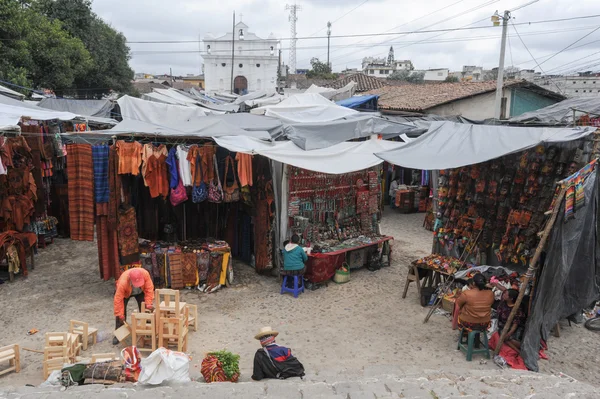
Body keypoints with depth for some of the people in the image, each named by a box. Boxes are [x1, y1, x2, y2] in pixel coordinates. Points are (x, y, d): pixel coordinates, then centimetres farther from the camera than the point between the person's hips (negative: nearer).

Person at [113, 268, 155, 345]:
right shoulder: (123, 282, -46)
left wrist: (148, 303, -31)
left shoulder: (145, 274, -42)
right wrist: (120, 315, -31)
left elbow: (149, 289, -30)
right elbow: (118, 299, -37)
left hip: (140, 291, 2)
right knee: (121, 311, -10)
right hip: (125, 292, -2)